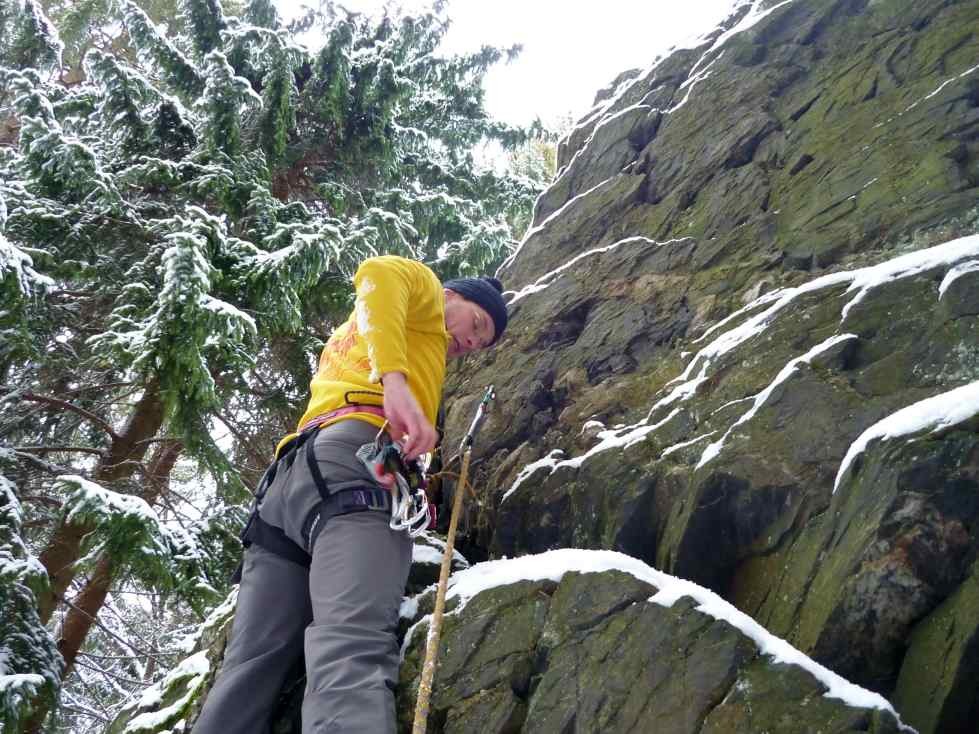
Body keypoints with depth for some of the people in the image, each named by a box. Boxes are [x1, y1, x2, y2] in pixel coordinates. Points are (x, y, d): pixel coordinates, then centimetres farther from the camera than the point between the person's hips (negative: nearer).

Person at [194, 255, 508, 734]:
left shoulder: (349, 336, 43)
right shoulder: (422, 291, 18)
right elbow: (378, 274, -5)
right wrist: (395, 380, -20)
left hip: (286, 478, 9)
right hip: (350, 459, -8)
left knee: (250, 671, 0)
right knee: (353, 650, -29)